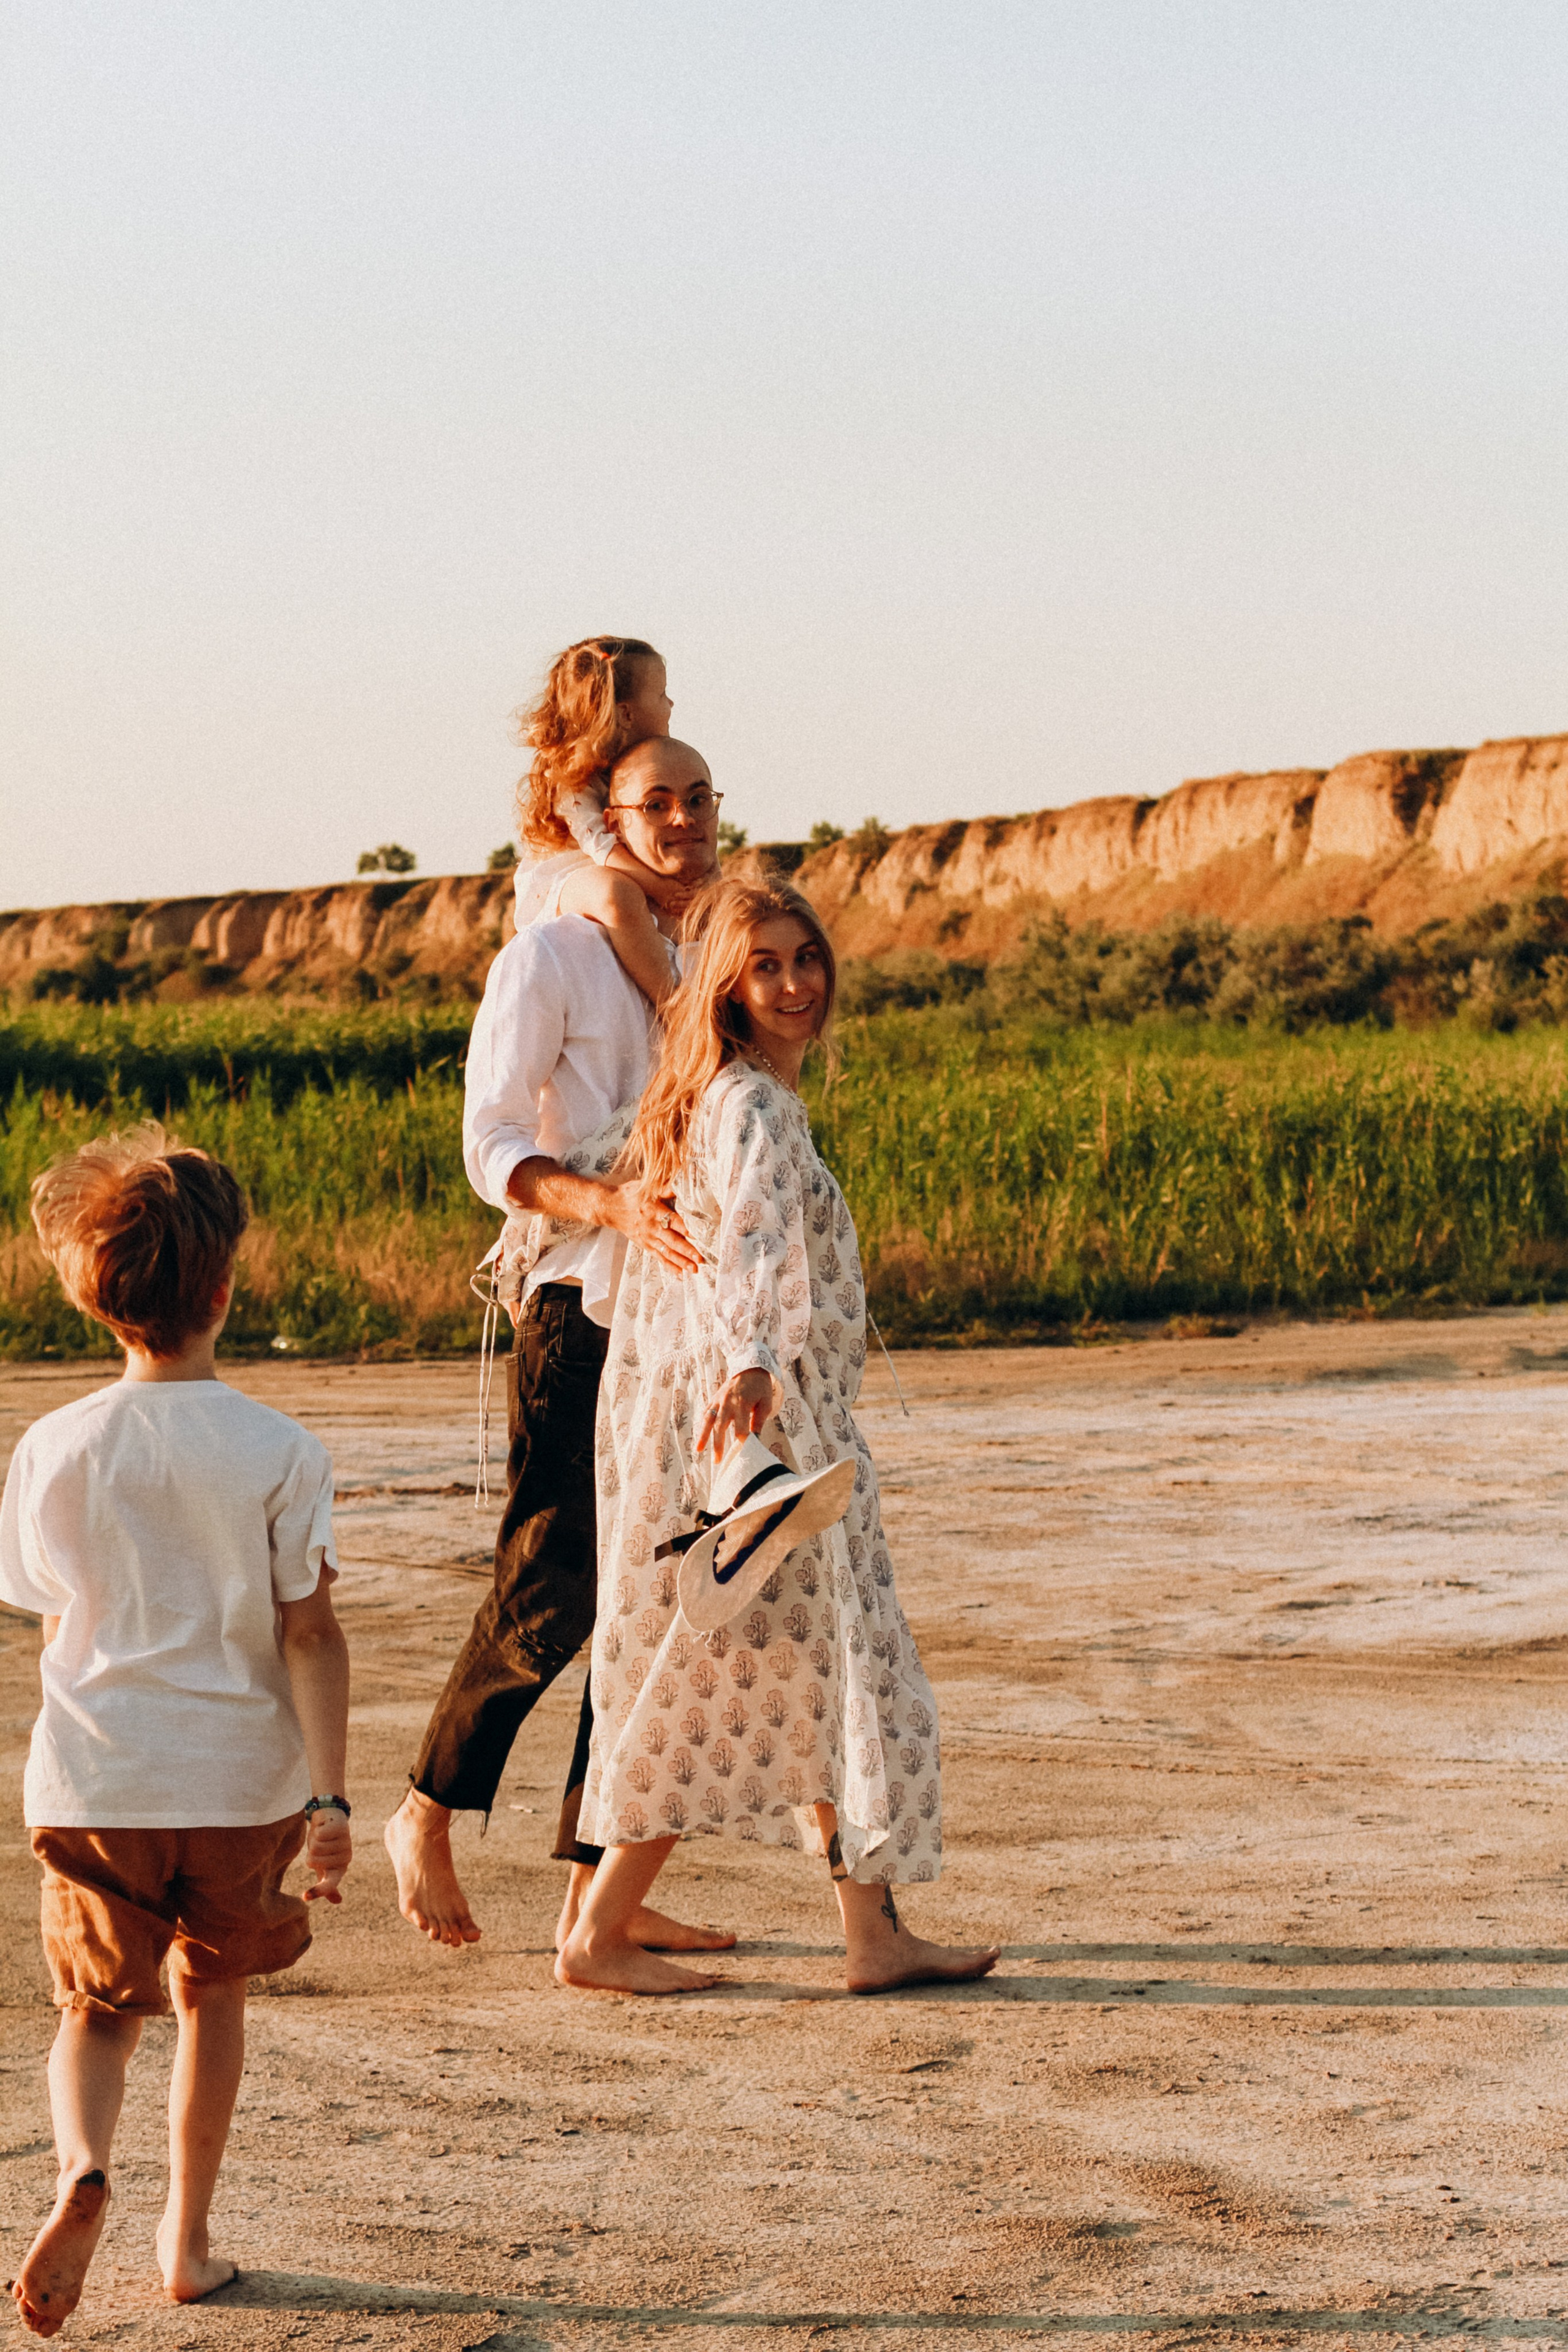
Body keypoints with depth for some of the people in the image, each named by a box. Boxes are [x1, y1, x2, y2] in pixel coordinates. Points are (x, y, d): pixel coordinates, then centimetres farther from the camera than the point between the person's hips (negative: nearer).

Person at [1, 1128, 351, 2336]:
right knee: (214, 1993, 19)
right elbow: (309, 1632, -12)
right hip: (242, 1779, 0)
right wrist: (331, 1797, -10)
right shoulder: (279, 1452, -10)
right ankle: (189, 2235, 25)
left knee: (101, 2005, 11)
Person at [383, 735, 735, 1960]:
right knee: (551, 1594, -10)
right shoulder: (549, 957, -5)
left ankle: (598, 1892, 10)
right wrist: (611, 1205, -28)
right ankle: (427, 1819, 11)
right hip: (583, 1313, -6)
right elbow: (492, 1147, -10)